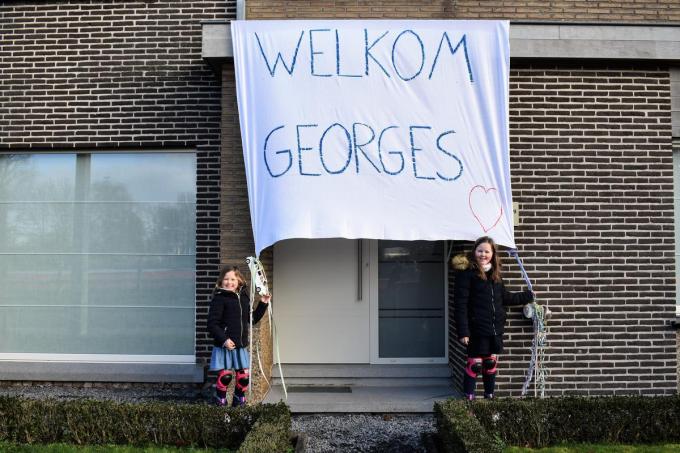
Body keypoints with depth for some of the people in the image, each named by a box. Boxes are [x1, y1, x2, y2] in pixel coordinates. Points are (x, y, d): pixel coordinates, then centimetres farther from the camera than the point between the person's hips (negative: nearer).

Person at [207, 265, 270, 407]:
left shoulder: (244, 298, 9)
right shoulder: (219, 298, -10)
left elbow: (253, 319, 19)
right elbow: (212, 323, -14)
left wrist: (263, 304, 11)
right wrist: (224, 339, -23)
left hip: (240, 346, 6)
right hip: (224, 345, -6)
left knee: (244, 376, 9)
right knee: (225, 376, -4)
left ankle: (239, 402, 29)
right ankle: (221, 403, 16)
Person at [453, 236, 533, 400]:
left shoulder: (494, 272, 10)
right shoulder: (467, 272, -12)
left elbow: (505, 297, 23)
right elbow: (460, 304, -15)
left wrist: (528, 295, 24)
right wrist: (463, 331, -19)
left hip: (496, 328, 7)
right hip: (477, 329, -6)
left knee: (491, 363, 16)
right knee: (475, 365, -1)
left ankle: (489, 397, 29)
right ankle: (469, 398, 12)